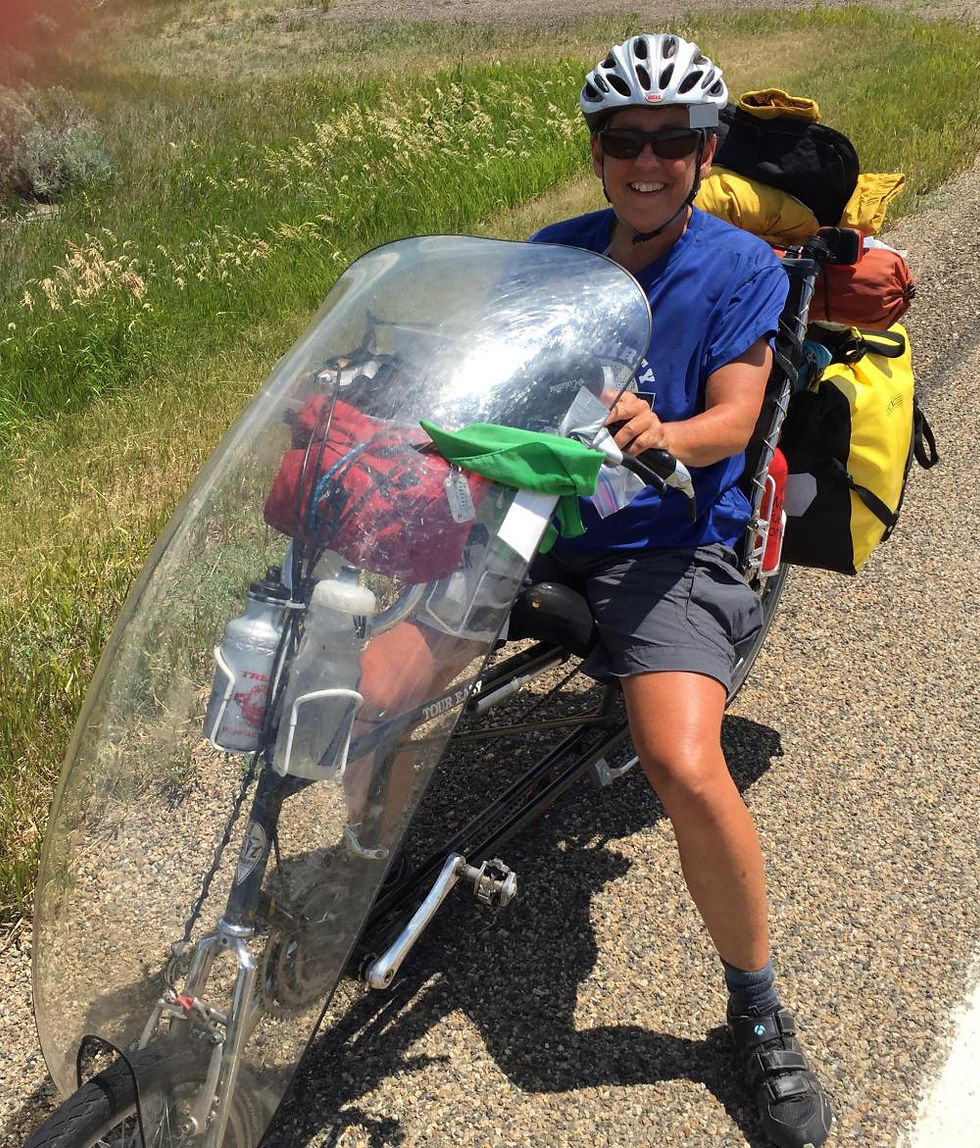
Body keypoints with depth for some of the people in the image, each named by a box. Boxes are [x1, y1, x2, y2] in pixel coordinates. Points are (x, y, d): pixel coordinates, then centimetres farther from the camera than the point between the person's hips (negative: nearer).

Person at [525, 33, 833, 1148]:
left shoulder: (743, 269, 0)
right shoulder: (554, 250, 12)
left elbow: (732, 420, -10)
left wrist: (664, 436, -32)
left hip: (666, 543, -4)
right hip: (536, 519, 4)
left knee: (685, 769, -27)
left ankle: (757, 1005, 0)